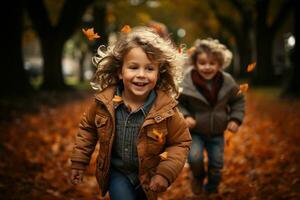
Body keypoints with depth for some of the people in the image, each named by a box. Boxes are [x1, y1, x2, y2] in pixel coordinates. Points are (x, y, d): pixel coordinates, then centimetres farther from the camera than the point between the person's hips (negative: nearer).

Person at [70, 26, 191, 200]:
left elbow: (181, 143, -10)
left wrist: (166, 173, -20)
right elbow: (88, 128, 2)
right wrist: (79, 161, 5)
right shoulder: (105, 101, -17)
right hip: (117, 172, 0)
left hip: (148, 176, 0)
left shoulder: (166, 108, -23)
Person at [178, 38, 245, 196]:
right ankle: (198, 177, 12)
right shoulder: (185, 82, -20)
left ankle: (211, 190, 39)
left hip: (217, 133, 3)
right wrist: (184, 116, -22)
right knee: (195, 158, -24)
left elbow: (238, 100, 6)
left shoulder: (227, 82, -10)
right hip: (195, 132, -3)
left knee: (217, 165, 10)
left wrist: (236, 119, -4)